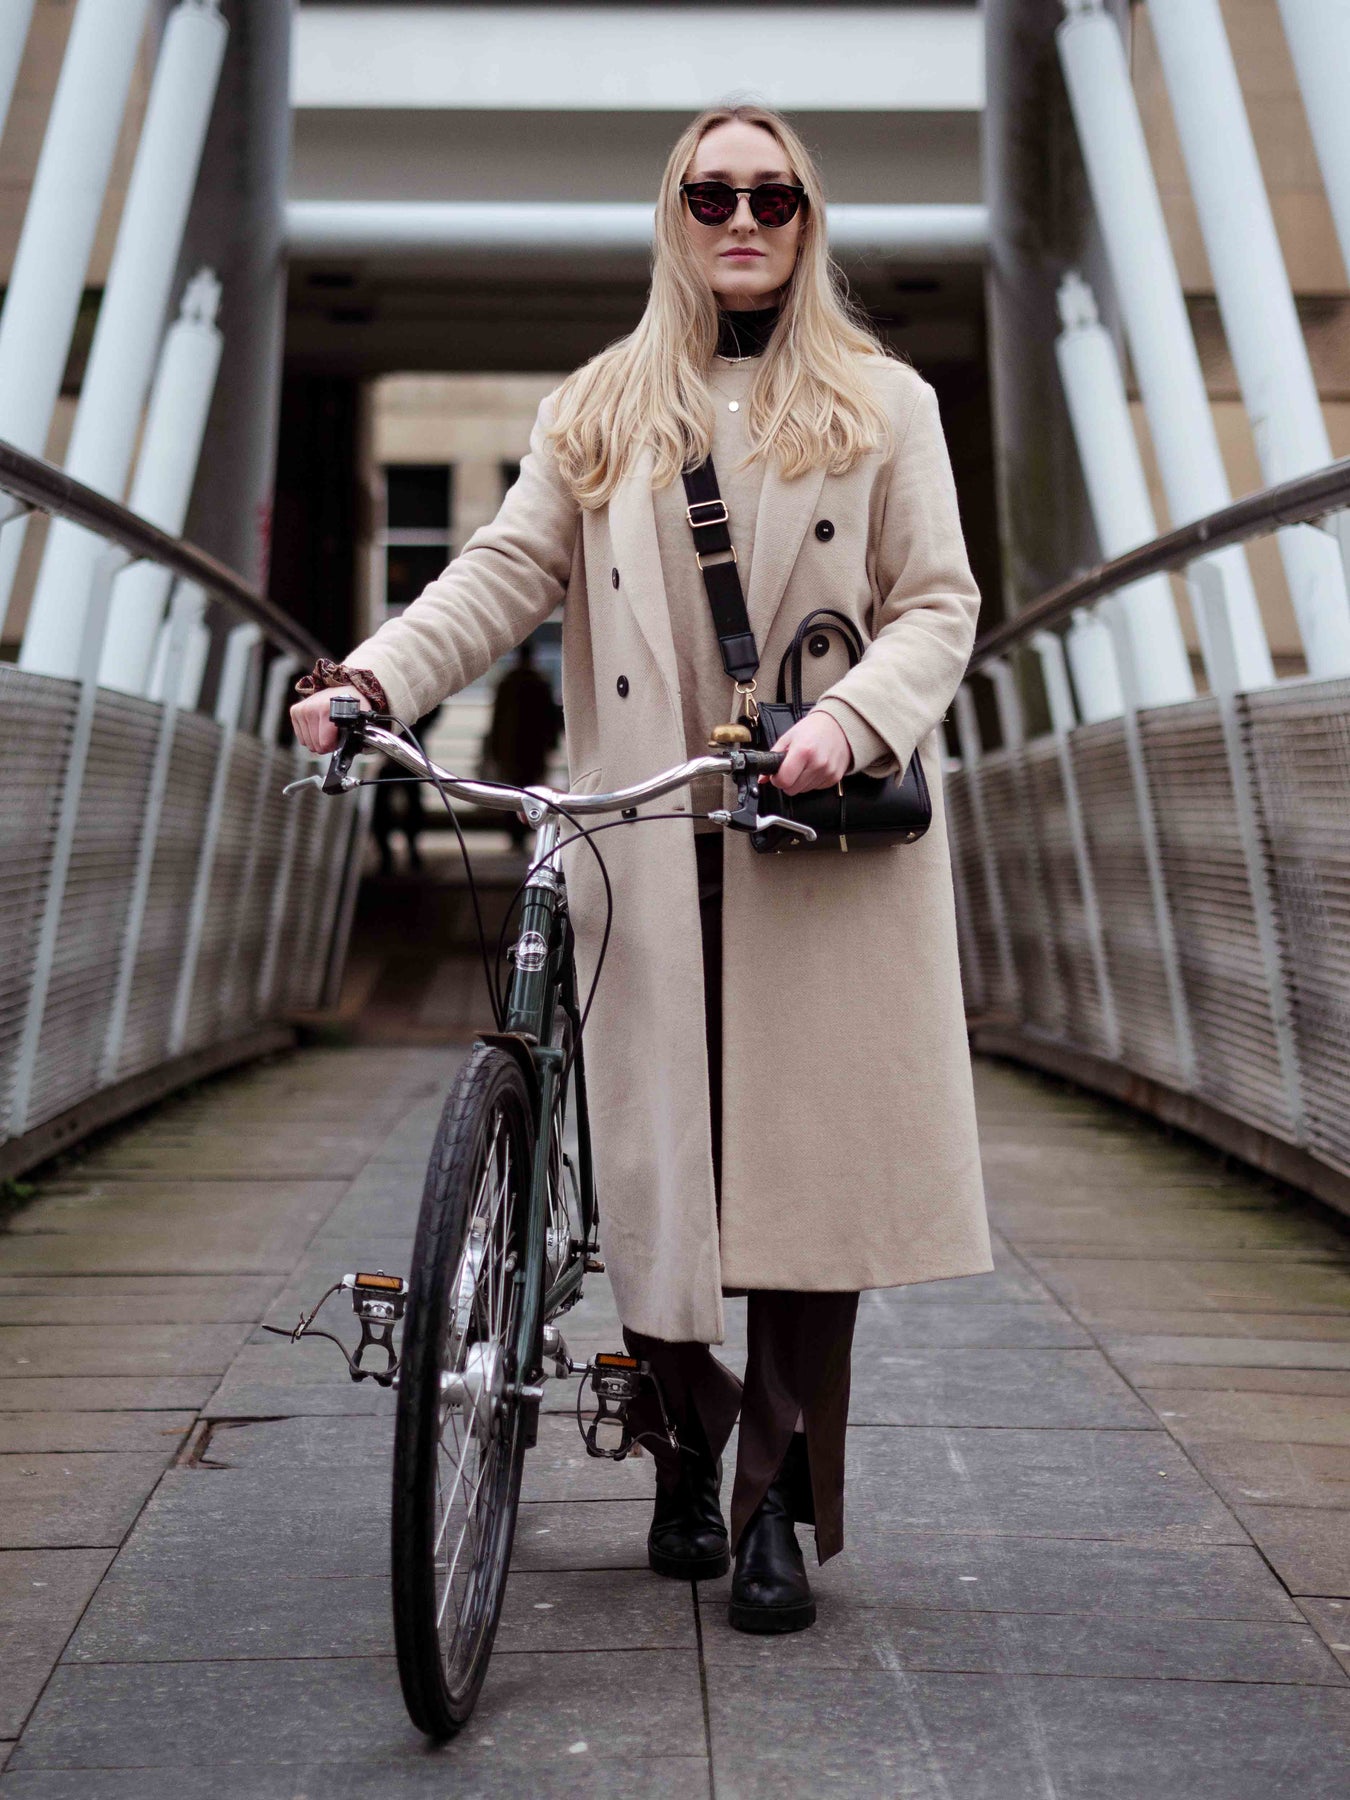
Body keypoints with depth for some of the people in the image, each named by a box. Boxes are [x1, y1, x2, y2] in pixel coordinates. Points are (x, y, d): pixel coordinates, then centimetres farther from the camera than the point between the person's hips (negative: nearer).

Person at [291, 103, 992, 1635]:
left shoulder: (882, 405, 13)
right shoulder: (600, 413, 17)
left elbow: (938, 604, 6)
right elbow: (505, 572, 5)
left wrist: (854, 712, -15)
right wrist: (374, 675, -13)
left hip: (825, 837, -1)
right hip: (647, 843, 1)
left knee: (808, 1155, -4)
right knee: (659, 1159, 1)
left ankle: (776, 1497, 7)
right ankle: (687, 1429, 25)